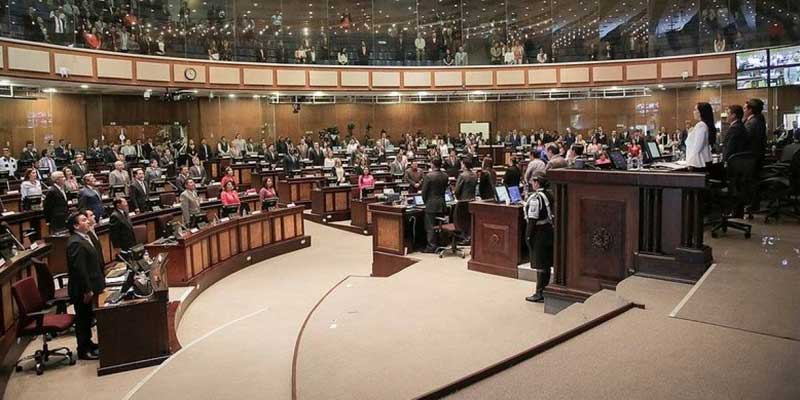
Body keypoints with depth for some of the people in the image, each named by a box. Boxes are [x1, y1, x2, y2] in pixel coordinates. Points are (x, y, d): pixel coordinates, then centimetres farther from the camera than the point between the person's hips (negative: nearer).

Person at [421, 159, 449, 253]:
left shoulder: (428, 176, -15)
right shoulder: (445, 176, 2)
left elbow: (424, 190, -11)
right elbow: (445, 188, 9)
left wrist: (425, 201, 5)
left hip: (431, 204, -6)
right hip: (442, 203, 6)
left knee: (430, 226, 0)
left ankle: (431, 246, 3)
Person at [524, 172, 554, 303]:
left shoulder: (535, 198, -18)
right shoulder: (548, 195, 8)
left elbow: (533, 219, -20)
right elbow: (551, 215, 13)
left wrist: (528, 236, -14)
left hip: (538, 233, -8)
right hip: (549, 231, 8)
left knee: (540, 265, -2)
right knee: (546, 264, 15)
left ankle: (540, 294, 4)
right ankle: (545, 289, 25)